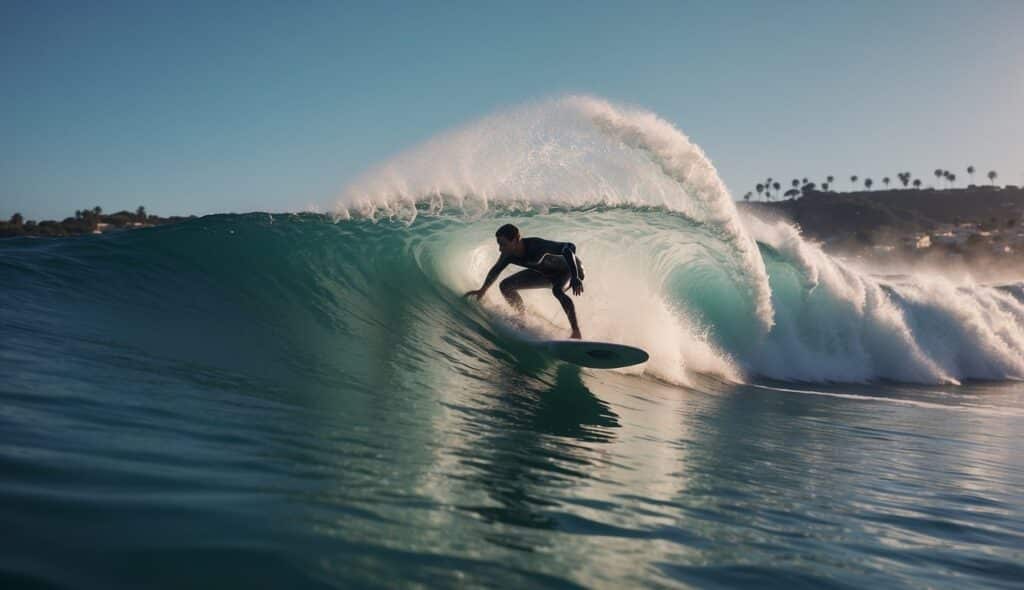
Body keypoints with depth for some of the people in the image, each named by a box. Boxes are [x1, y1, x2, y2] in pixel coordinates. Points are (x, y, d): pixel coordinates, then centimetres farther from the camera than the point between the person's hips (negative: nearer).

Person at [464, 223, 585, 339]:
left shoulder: (535, 245, -39)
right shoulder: (509, 255, -19)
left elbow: (569, 247, -44)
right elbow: (496, 269, 4)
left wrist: (575, 278, -53)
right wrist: (483, 290, 11)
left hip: (570, 268, -7)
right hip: (546, 273, 7)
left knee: (557, 290, -40)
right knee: (505, 286, -1)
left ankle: (576, 332, -32)